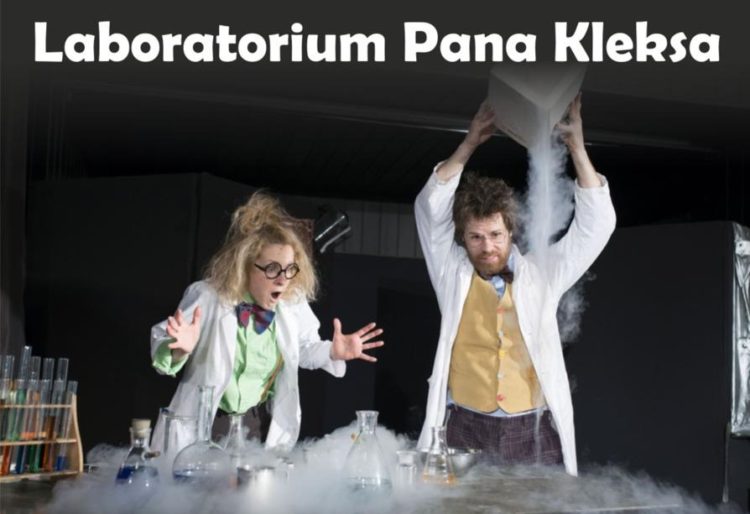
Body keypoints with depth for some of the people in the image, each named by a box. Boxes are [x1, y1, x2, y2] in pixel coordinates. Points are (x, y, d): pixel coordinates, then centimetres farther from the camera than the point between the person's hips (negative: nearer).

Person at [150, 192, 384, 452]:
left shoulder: (294, 300, -8)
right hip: (204, 424, -3)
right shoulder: (207, 297, -20)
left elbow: (303, 348, 10)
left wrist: (332, 353, -8)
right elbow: (161, 344, -10)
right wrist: (179, 350, -32)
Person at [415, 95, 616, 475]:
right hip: (467, 430, 0)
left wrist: (577, 146, -4)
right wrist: (470, 144, -9)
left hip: (534, 433, 1)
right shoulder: (453, 276, 6)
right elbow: (430, 209, -3)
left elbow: (596, 224, 2)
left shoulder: (541, 276, 7)